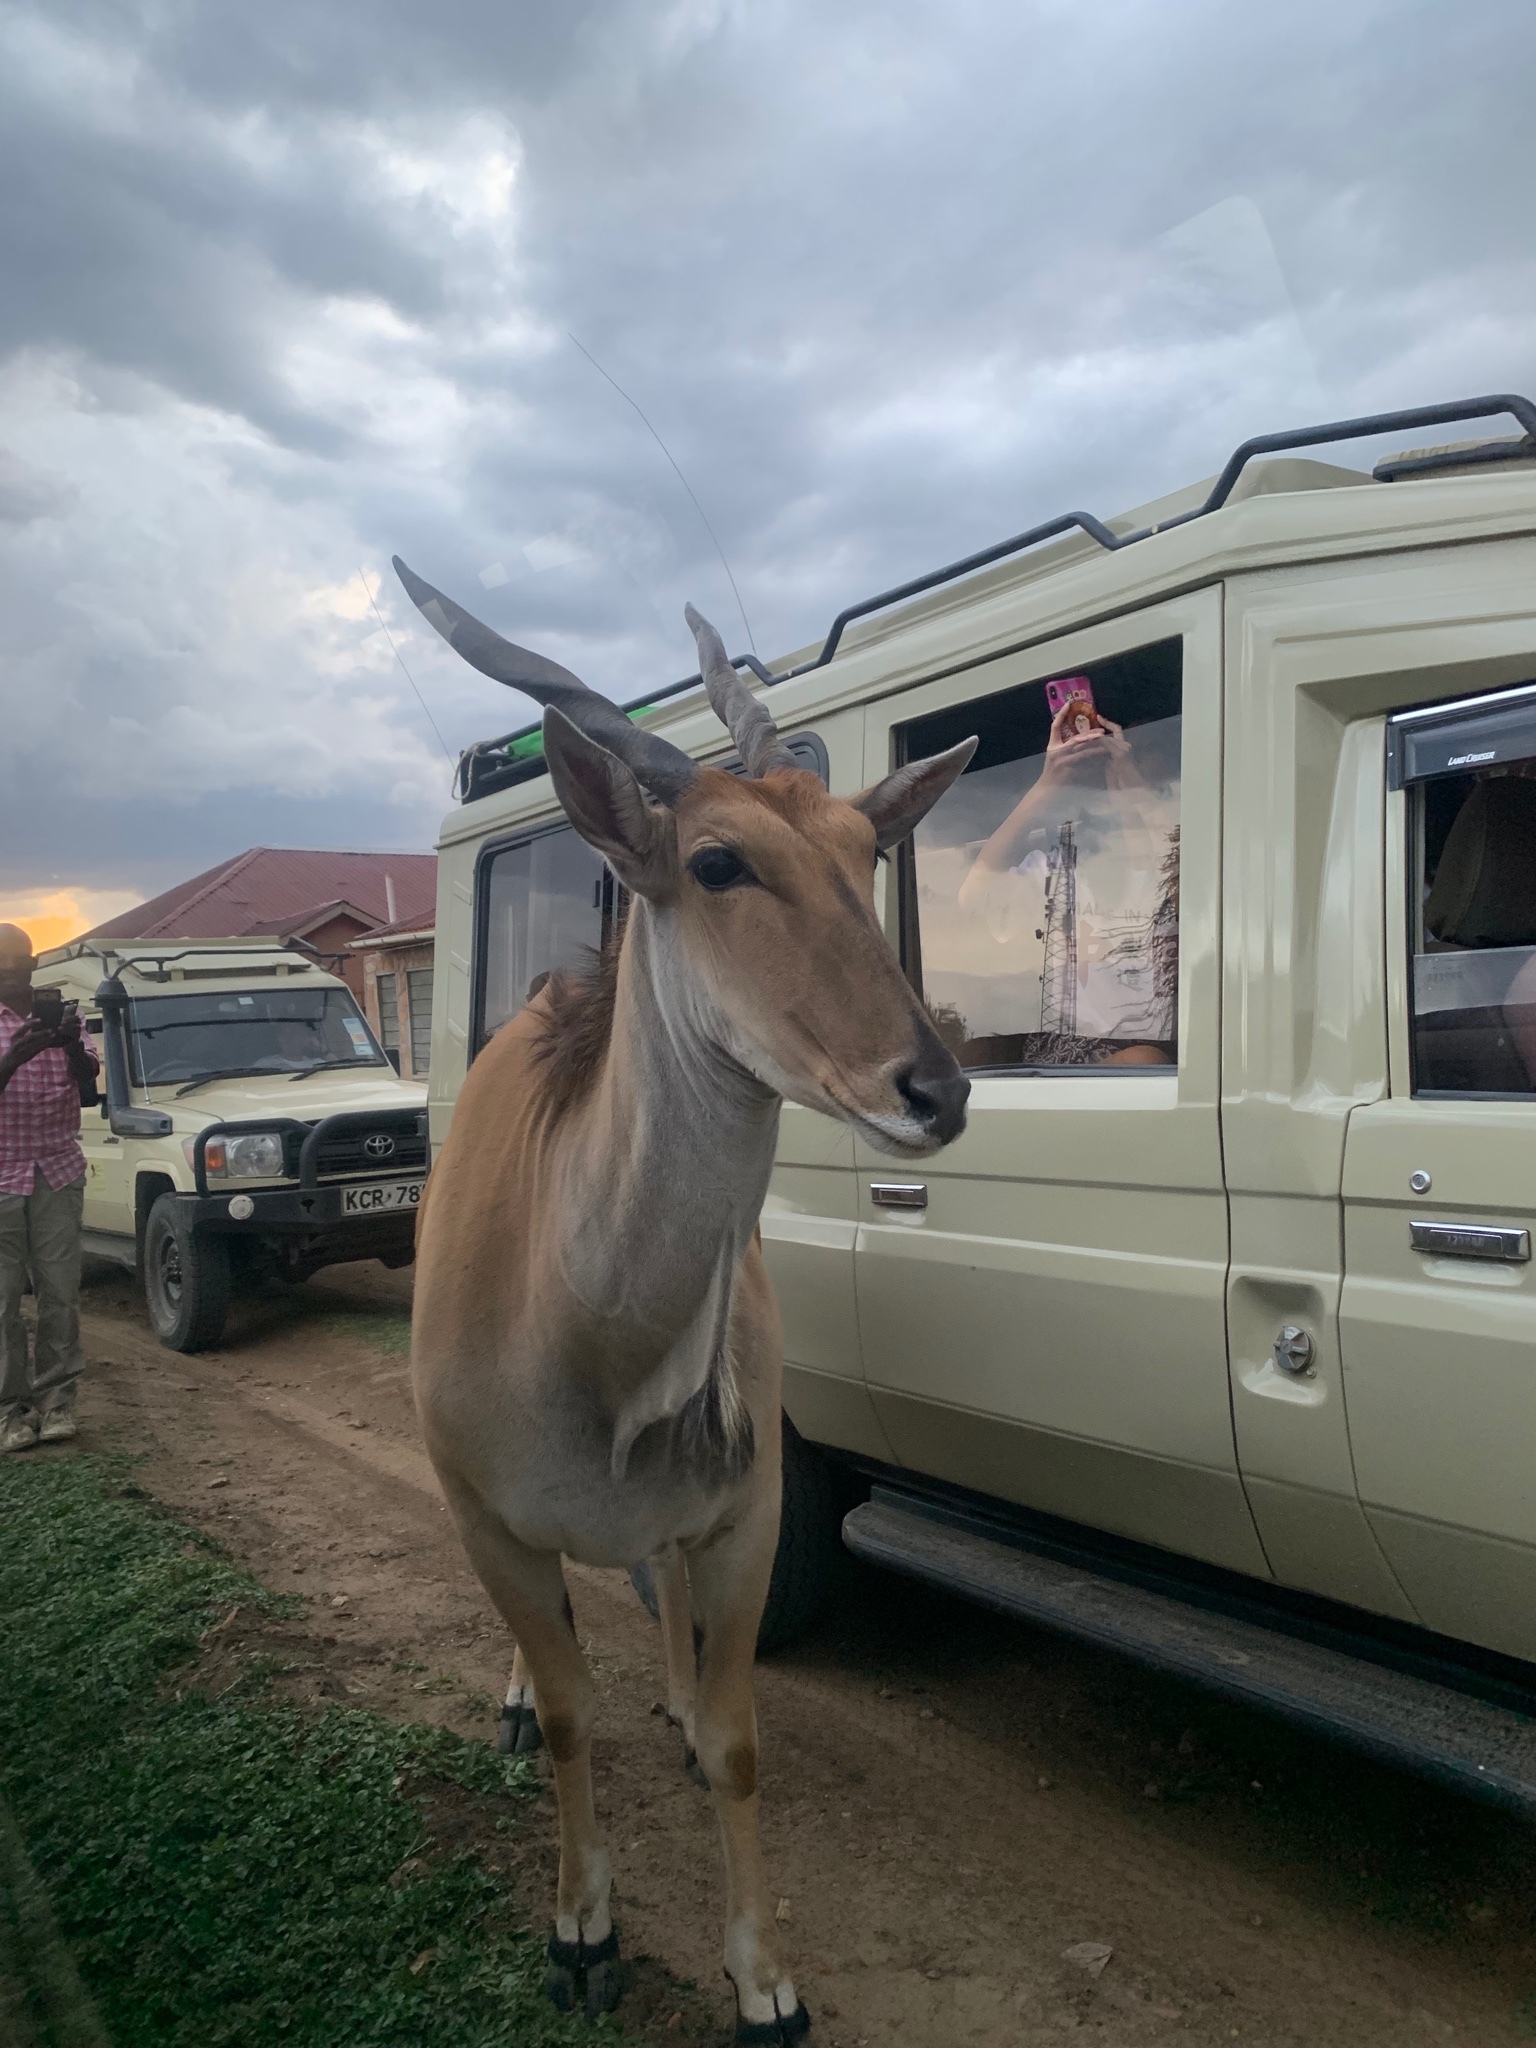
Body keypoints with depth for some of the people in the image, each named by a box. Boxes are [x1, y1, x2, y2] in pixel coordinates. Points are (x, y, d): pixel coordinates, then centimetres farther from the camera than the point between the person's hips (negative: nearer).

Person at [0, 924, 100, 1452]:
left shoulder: (60, 1017, 9)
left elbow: (89, 1091, 0)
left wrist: (74, 1049, -19)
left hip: (58, 1173, 1)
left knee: (61, 1293, -1)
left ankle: (56, 1399, 7)